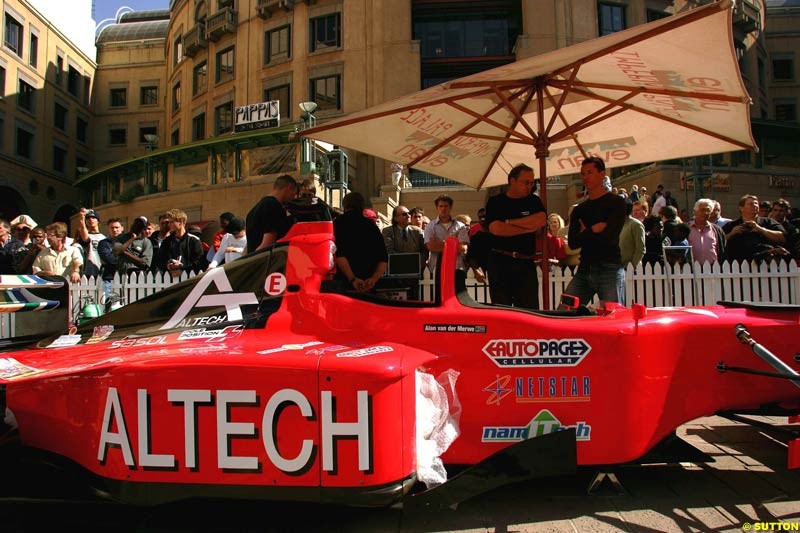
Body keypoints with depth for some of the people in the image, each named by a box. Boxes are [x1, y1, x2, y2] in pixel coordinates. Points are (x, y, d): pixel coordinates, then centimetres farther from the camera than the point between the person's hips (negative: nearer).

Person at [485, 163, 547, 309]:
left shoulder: (533, 201, 12)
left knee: (530, 310, -2)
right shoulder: (495, 202, 5)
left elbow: (541, 220, -8)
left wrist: (509, 222, -7)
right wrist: (528, 228, -6)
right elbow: (496, 228, -11)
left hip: (526, 263, 2)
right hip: (500, 263, -2)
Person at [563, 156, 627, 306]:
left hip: (609, 270, -5)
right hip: (584, 270, 5)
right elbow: (573, 242, 5)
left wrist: (586, 233, 3)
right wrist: (594, 230, -5)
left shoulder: (616, 203, 2)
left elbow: (609, 238, -11)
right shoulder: (579, 210, 18)